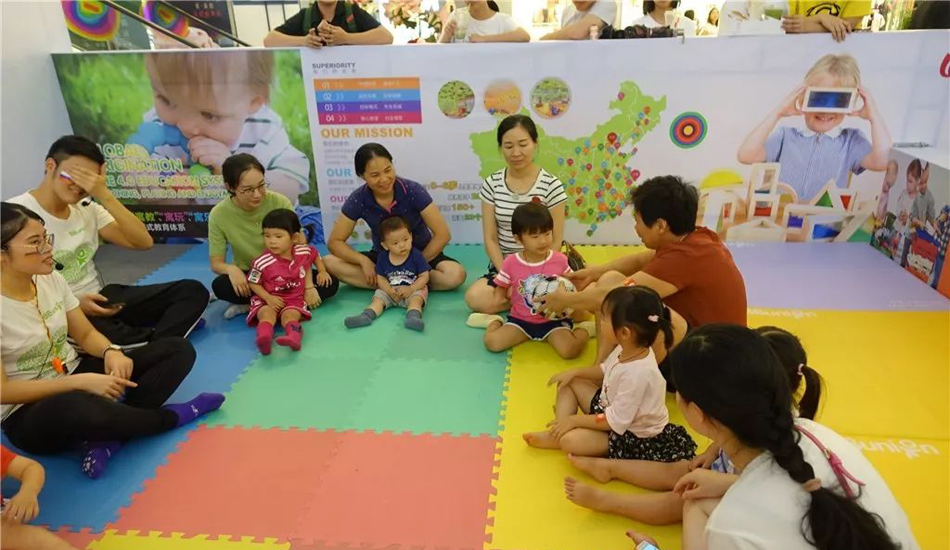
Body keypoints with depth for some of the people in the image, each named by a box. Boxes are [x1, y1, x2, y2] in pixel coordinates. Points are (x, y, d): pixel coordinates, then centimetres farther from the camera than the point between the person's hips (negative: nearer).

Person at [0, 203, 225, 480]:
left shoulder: (51, 279, 0)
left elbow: (86, 334, 6)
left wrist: (111, 352, -16)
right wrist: (80, 382, -27)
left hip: (75, 375, 7)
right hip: (29, 413, -7)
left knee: (177, 348, -8)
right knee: (76, 407, -44)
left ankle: (108, 438, -23)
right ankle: (171, 416, -14)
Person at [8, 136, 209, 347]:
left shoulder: (87, 207, 6)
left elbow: (143, 242, -6)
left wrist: (104, 195, -16)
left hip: (101, 299, 6)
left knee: (192, 290, -9)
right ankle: (160, 341, -11)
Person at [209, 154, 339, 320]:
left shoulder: (279, 202, -19)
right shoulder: (219, 215, -16)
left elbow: (301, 247, -15)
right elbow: (216, 263, -9)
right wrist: (232, 269, -34)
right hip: (248, 277, -1)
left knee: (330, 282, -23)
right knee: (220, 286, -33)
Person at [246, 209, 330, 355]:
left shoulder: (304, 252, -4)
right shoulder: (262, 263, -16)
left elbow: (315, 255, 21)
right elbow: (253, 283, -4)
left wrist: (322, 271, 17)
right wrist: (268, 298, -16)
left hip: (295, 299, 1)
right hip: (268, 300, -1)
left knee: (289, 315, -31)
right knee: (266, 313, -33)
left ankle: (293, 334, -62)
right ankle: (264, 336, -62)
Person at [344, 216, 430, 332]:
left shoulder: (416, 255, -9)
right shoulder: (383, 257, -2)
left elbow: (424, 277, -8)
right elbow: (381, 278, 1)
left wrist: (410, 289, -23)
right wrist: (390, 290, -19)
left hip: (414, 289, -3)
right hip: (390, 290, 3)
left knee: (416, 299, -31)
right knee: (378, 298, -19)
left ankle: (414, 317, -56)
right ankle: (366, 316, -40)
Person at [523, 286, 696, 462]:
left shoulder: (637, 374, -38)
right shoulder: (628, 349, -11)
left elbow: (616, 421, -30)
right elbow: (606, 370, 13)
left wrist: (574, 420, -20)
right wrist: (574, 372, 2)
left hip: (630, 434, -9)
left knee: (569, 440, -27)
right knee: (568, 383, 7)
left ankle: (559, 436, 8)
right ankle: (558, 431, -4)